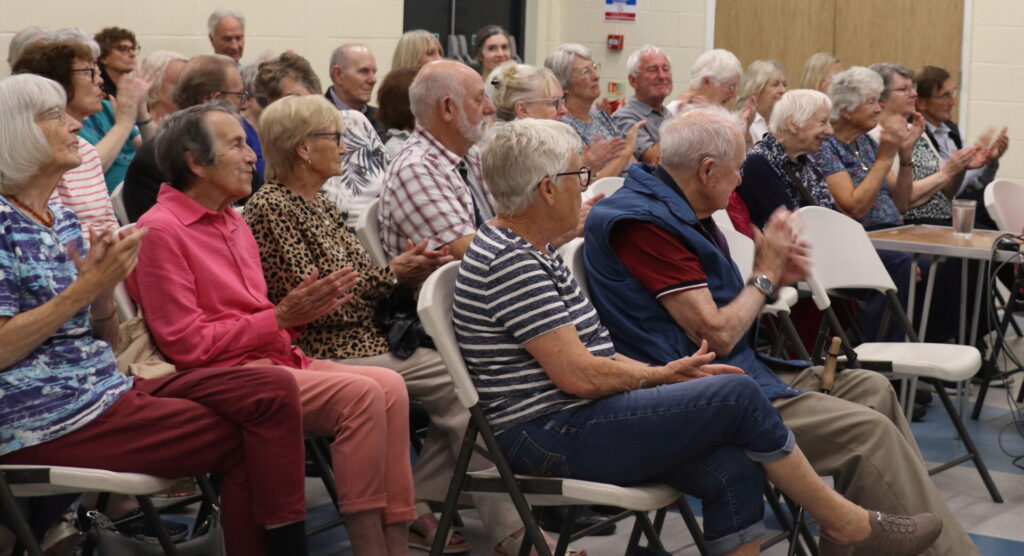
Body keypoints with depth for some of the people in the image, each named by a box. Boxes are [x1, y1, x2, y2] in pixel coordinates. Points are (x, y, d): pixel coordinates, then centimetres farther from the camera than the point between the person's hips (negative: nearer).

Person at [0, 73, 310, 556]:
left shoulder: (63, 221, 15)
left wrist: (102, 289, -5)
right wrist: (85, 287, -16)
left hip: (107, 386, 8)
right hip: (47, 419, -8)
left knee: (274, 388, -9)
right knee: (246, 441, -11)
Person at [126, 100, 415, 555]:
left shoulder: (233, 222, 18)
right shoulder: (161, 230, -9)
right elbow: (186, 344, -14)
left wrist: (303, 311, 0)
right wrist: (280, 317, -13)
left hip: (273, 358, 8)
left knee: (389, 386, -12)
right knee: (360, 394, -24)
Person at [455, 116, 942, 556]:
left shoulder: (528, 250, 15)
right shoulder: (508, 263, -18)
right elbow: (577, 374, -21)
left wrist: (667, 374, 3)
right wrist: (660, 375, -4)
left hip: (568, 423, 10)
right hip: (550, 438, -10)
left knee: (731, 470, -8)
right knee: (738, 395, -13)